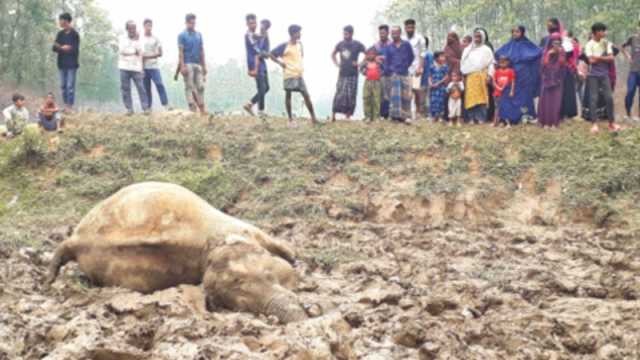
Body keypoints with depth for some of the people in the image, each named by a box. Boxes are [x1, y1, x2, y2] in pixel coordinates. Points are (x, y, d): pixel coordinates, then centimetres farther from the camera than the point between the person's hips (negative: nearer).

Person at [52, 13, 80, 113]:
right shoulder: (60, 34, 9)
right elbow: (54, 48, 6)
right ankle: (66, 106, 14)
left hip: (71, 64, -6)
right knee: (63, 85, 8)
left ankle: (70, 106, -3)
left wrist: (61, 48, -10)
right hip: (62, 63, 6)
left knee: (70, 86, -6)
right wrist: (63, 48, -14)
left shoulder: (74, 34, -7)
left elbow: (75, 50, -12)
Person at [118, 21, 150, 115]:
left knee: (141, 87, -7)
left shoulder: (138, 40, 12)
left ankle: (145, 108, -7)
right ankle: (129, 108, 3)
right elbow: (122, 51, -7)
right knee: (125, 88, -2)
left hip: (136, 68, 0)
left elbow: (140, 53, 2)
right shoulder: (122, 39, 8)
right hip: (124, 68, 0)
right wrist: (134, 53, -4)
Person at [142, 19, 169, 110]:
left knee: (160, 85, -16)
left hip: (154, 66, -2)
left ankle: (166, 105, -16)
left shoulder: (156, 39, 5)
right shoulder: (140, 39, 10)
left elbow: (160, 53, -1)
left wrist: (148, 56, -11)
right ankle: (148, 107, 8)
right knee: (146, 88, 3)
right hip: (144, 67, 2)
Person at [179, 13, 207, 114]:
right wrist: (182, 66, -15)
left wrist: (204, 65, 10)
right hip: (188, 64, -5)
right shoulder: (182, 35, -1)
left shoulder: (199, 35, 13)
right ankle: (192, 109, -3)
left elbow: (202, 51, 15)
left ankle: (202, 108, 9)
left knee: (200, 86, 3)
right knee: (189, 87, -3)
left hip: (198, 64, 5)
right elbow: (181, 52, -6)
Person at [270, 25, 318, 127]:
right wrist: (280, 63, -10)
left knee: (306, 95, 3)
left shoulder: (299, 44, 9)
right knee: (288, 95, 2)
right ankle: (290, 120, 9)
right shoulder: (284, 46, -11)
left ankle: (313, 118, 6)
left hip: (300, 74, 6)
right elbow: (271, 54, -8)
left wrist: (301, 64, 13)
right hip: (289, 75, -6)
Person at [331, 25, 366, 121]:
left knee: (351, 96, -2)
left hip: (352, 75, -2)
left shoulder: (357, 45, -4)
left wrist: (359, 63, -8)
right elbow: (333, 54, 23)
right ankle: (333, 115, -1)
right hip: (342, 74, 2)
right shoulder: (340, 44, 5)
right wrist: (337, 63, 11)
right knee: (339, 95, -3)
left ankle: (348, 116, 5)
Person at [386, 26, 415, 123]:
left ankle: (406, 116, 5)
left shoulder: (406, 45, 2)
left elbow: (412, 57, 11)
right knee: (395, 95, -5)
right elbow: (387, 61, 13)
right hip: (394, 74, 0)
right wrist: (390, 69, 2)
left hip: (405, 73, 0)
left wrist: (406, 66, 6)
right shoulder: (390, 47, 6)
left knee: (406, 95, 0)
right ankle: (396, 115, -4)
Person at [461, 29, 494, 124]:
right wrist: (463, 75, 4)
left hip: (482, 76, -2)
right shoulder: (467, 50, 17)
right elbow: (463, 63, 14)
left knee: (481, 97, -7)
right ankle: (472, 118, -3)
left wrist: (489, 74, -7)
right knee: (471, 97, -6)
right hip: (470, 76, 2)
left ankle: (481, 118, -6)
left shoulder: (486, 50, 9)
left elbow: (491, 63, 4)